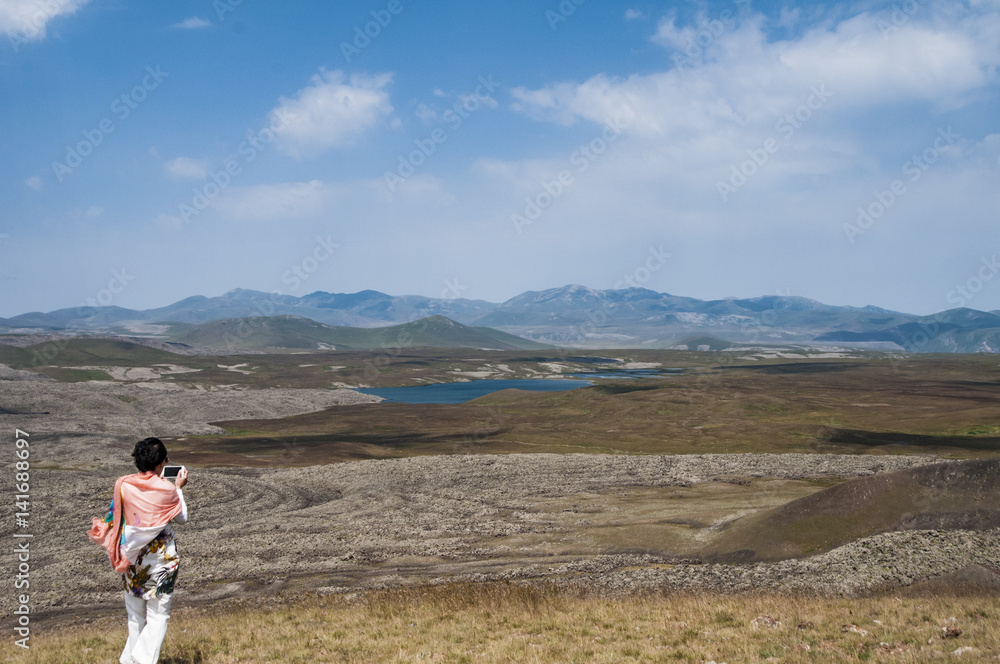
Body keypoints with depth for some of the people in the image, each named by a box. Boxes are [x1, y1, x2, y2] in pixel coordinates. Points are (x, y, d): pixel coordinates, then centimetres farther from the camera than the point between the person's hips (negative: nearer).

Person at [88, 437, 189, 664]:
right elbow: (182, 518, 2)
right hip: (161, 558, -3)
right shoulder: (166, 489, -14)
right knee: (158, 615, 6)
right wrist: (179, 489, 11)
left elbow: (114, 518, 2)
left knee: (136, 615, 19)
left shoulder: (123, 485, -9)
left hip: (132, 558, 3)